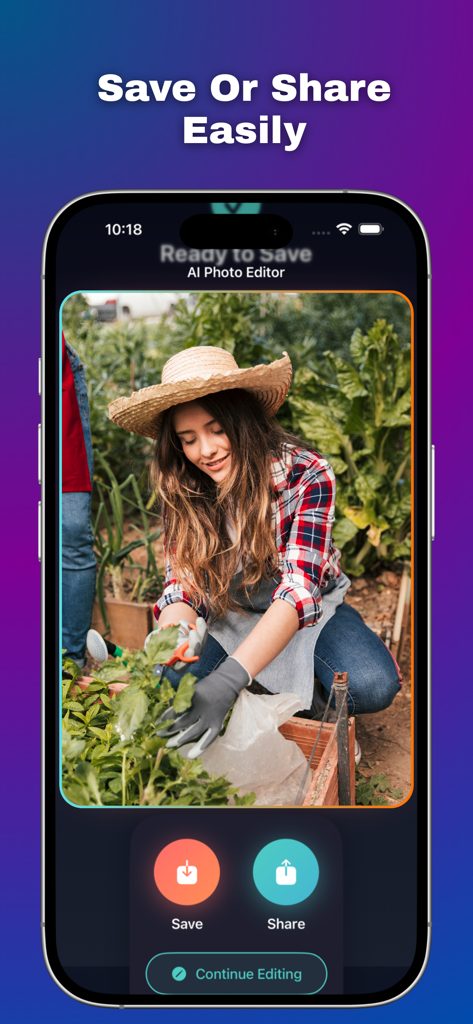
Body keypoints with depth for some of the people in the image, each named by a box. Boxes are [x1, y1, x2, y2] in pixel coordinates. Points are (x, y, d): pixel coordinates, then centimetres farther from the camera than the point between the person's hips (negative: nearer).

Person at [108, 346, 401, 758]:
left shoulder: (307, 474, -25)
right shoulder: (183, 490, -13)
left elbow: (299, 589, -34)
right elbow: (182, 586, -15)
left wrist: (229, 678, -49)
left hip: (309, 611, -2)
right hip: (228, 616, 3)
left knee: (372, 686, -31)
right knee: (167, 677, -28)